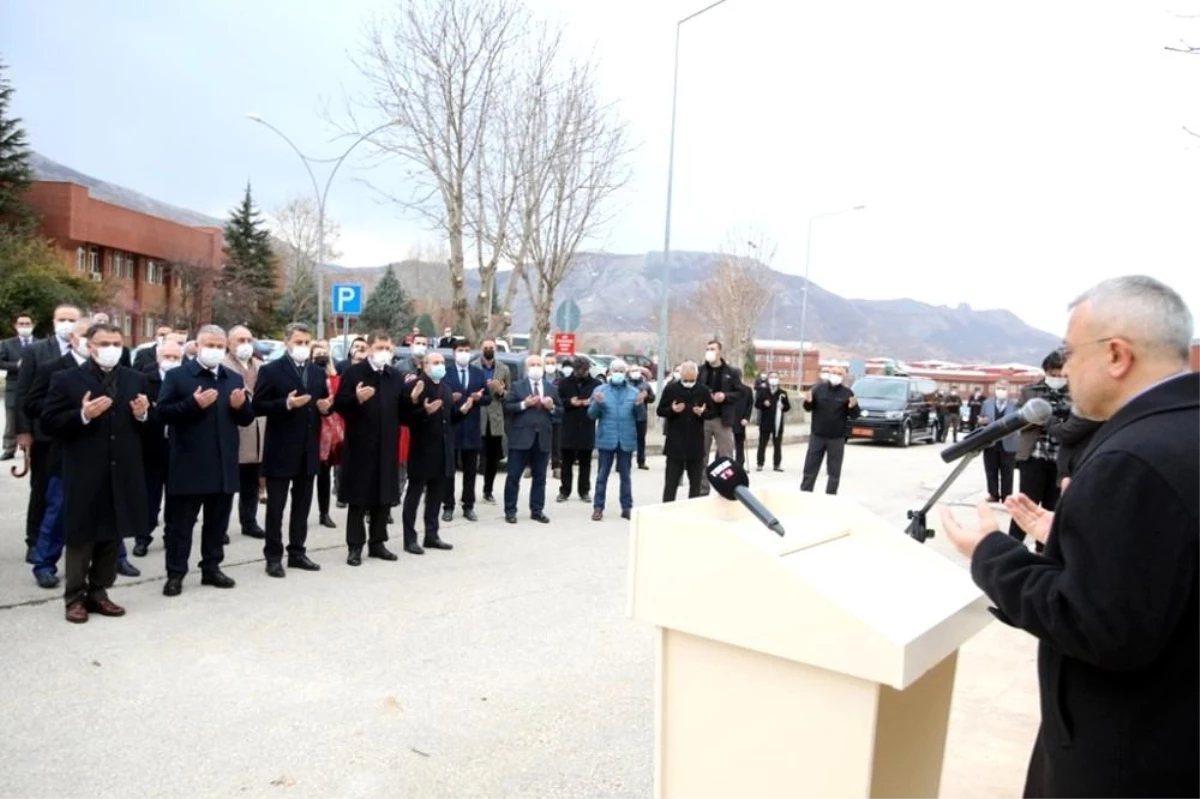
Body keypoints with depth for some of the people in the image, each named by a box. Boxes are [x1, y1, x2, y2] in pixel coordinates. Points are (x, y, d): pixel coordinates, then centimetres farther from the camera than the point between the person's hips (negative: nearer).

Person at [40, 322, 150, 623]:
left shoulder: (135, 379, 10)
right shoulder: (66, 379, -1)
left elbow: (146, 426, 12)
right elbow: (49, 422, -6)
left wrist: (143, 415, -10)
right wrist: (82, 415, -20)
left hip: (122, 474, 4)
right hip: (84, 475, -4)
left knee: (112, 536, 11)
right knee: (81, 537, 6)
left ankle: (98, 593, 24)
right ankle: (75, 598, 18)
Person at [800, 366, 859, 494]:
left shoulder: (847, 393, -2)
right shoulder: (818, 388, 1)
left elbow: (855, 415, -2)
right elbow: (809, 408, 6)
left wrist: (853, 407, -24)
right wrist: (808, 401, -16)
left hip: (837, 438, -1)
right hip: (817, 435, 1)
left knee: (834, 471, 5)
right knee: (810, 467, 6)